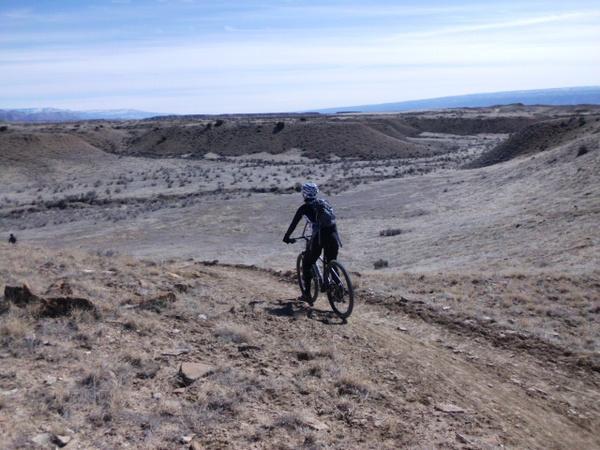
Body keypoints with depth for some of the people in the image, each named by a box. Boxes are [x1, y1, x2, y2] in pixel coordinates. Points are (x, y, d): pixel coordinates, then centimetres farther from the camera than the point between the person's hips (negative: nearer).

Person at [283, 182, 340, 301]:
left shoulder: (304, 207, 5)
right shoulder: (323, 203, 20)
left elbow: (293, 224, 9)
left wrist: (287, 237, 23)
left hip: (319, 237, -4)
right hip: (333, 236, 5)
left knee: (307, 264, 14)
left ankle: (307, 293, 15)